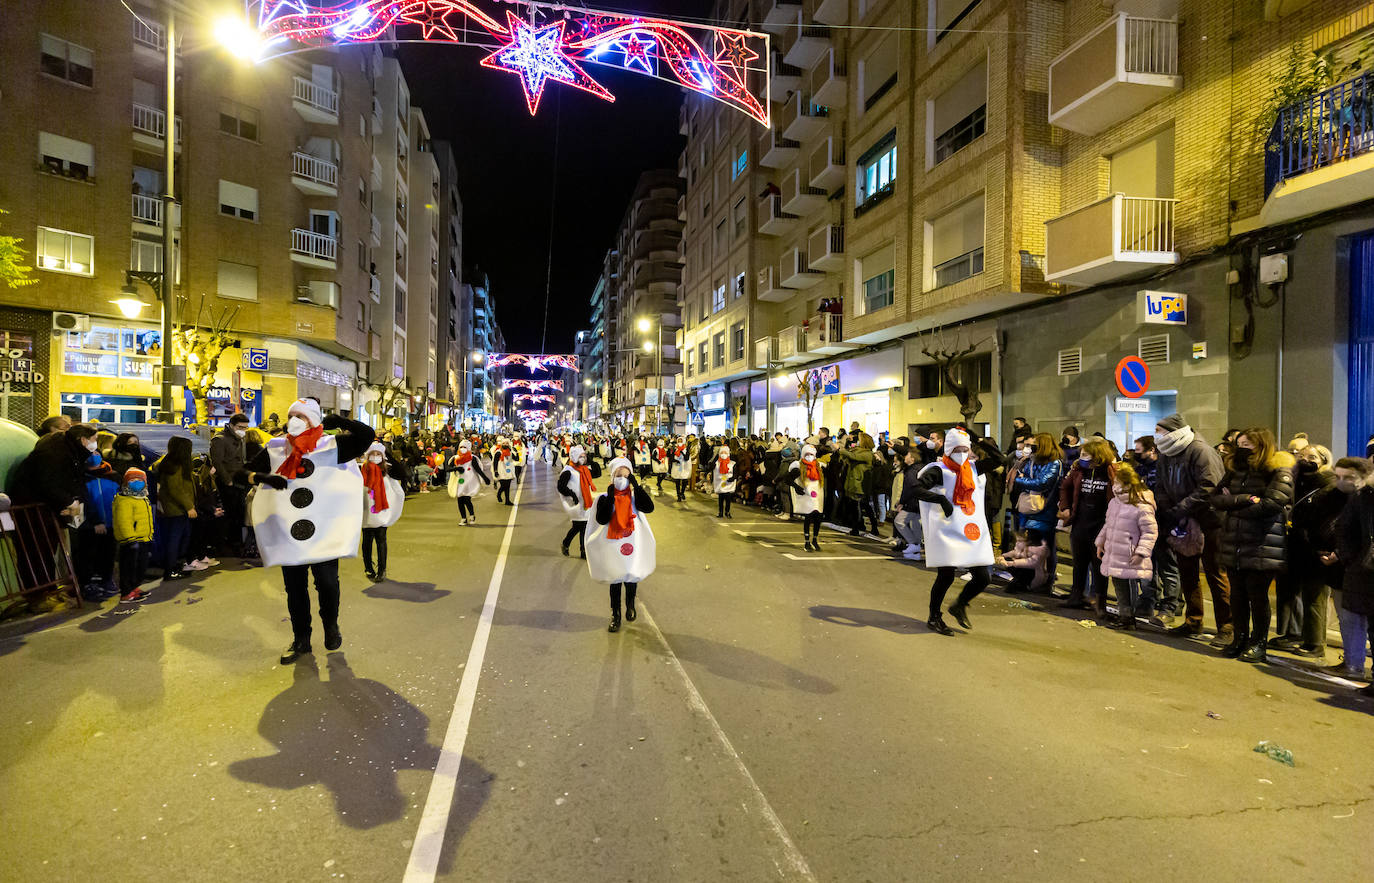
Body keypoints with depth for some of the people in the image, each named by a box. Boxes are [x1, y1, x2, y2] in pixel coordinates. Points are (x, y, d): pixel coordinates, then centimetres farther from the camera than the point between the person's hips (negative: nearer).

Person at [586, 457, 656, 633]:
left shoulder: (635, 496, 0)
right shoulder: (605, 498, -4)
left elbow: (649, 507, -20)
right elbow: (602, 519, -19)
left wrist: (636, 485, -21)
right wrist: (610, 496, -22)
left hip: (632, 545, 1)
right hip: (612, 546, -1)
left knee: (631, 579, 10)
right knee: (615, 581, 7)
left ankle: (630, 605, 39)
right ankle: (615, 615, 22)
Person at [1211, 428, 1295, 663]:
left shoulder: (1279, 472, -6)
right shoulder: (1235, 470, 13)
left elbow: (1272, 505, -18)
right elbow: (1216, 498, 4)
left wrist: (1232, 505, -8)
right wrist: (1245, 499, -13)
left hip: (1262, 546, -6)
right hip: (1233, 544, 6)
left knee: (1257, 595, 2)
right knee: (1237, 593, 12)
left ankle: (1259, 643, 16)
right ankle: (1240, 638, 24)